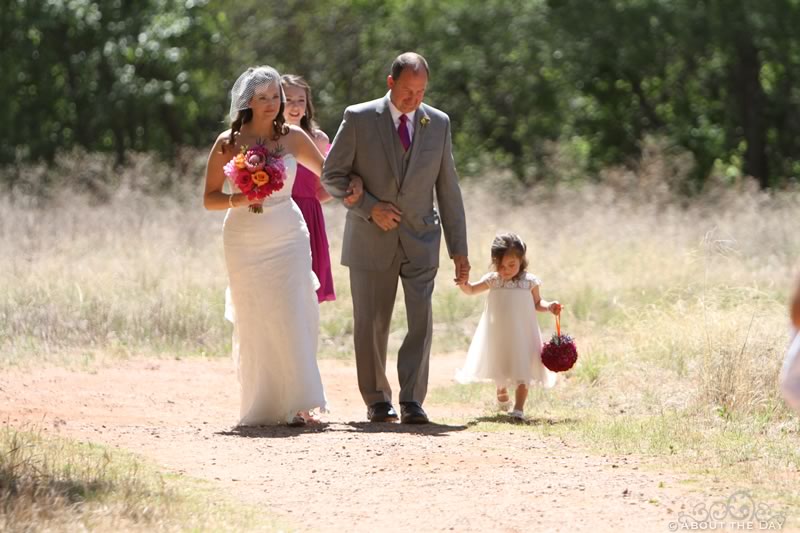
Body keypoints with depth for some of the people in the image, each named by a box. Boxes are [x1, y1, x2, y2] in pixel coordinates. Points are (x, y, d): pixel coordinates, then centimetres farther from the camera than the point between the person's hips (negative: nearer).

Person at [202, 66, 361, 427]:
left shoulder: (293, 138, 4)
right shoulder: (228, 144, -1)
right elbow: (209, 199, 3)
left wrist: (350, 187, -1)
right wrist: (237, 200, -16)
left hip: (288, 237, 1)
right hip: (246, 243, -1)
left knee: (292, 319, -8)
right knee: (253, 325, 1)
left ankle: (297, 404, -7)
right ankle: (260, 408, 10)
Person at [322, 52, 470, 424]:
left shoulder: (438, 123, 4)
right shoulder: (359, 119, -4)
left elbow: (448, 189, 8)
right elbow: (332, 176, -1)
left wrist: (458, 249, 5)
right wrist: (369, 207, -15)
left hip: (420, 240, 1)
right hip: (371, 240, -1)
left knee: (421, 320, -12)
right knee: (371, 324, 3)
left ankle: (411, 401, -11)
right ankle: (377, 400, 16)